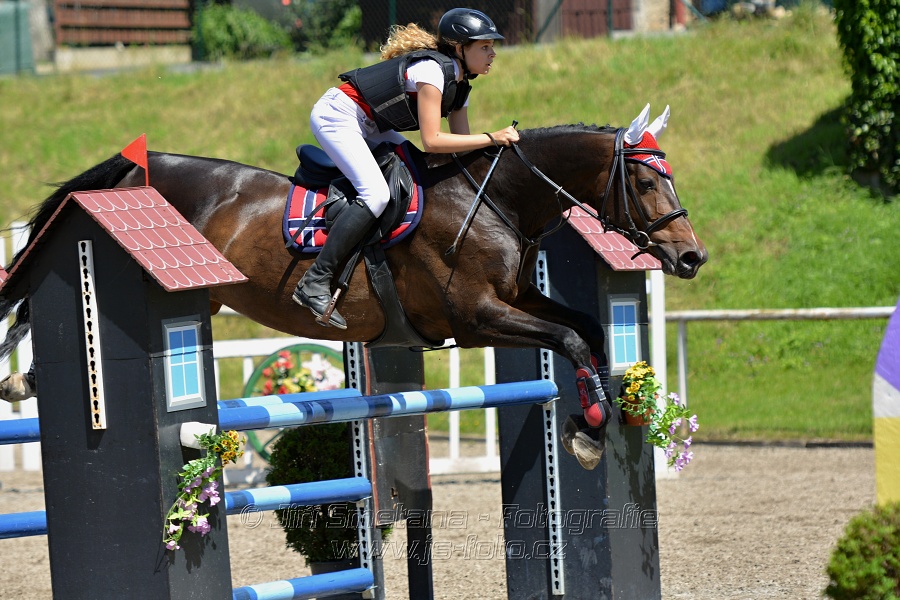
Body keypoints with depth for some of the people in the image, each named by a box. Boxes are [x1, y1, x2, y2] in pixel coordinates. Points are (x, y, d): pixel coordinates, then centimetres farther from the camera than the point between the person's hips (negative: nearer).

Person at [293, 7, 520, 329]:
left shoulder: (459, 85, 7)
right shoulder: (431, 70, -22)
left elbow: (463, 146, 9)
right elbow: (432, 141, -28)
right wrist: (491, 138, -26)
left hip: (368, 127, 11)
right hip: (336, 116, -11)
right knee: (376, 194, -26)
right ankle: (314, 284, -28)